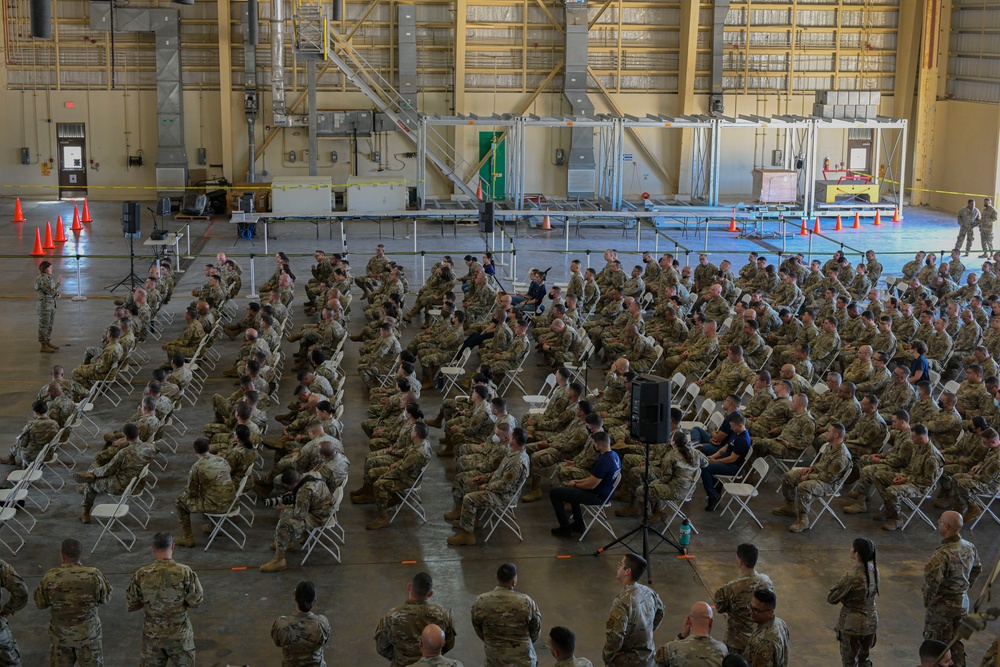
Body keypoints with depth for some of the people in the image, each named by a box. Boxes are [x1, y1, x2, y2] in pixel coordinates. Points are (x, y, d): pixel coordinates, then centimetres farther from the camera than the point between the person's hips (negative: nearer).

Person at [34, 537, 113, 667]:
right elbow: (106, 598, -5)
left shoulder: (50, 577, -17)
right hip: (88, 632, 0)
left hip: (60, 633, 1)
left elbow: (40, 603, -3)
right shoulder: (93, 575, -19)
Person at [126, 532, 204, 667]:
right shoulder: (184, 572, -18)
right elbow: (196, 601, -11)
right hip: (179, 633, -1)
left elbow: (130, 605, -3)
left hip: (152, 633, 1)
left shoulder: (141, 575, -13)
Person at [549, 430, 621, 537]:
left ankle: (565, 529, 5)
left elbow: (591, 485, -22)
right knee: (571, 489, 35)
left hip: (597, 497, -10)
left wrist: (575, 484, -4)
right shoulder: (614, 455, 1)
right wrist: (578, 481, 10)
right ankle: (578, 525, 32)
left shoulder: (603, 461, -29)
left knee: (554, 492, -3)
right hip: (605, 493, 10)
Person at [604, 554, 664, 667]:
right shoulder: (649, 592, -6)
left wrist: (606, 656, -13)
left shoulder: (623, 602, -30)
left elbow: (615, 636, -30)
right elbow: (659, 613, 15)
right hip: (648, 656, 7)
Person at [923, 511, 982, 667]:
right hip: (962, 602, 7)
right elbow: (977, 568, 15)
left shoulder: (944, 553, -29)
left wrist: (928, 600, -21)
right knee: (957, 642, 20)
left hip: (942, 606, -7)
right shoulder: (969, 547, -2)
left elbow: (931, 579, -37)